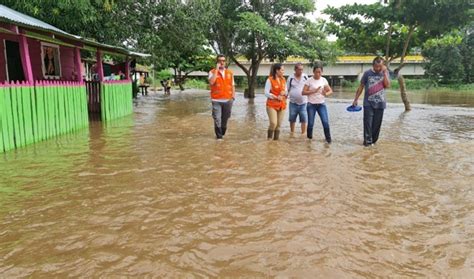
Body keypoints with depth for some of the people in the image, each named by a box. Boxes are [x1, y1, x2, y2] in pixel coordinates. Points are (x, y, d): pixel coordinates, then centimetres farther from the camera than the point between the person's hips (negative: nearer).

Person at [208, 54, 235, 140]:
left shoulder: (230, 73, 10)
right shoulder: (212, 72, 0)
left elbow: (232, 85, 14)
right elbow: (211, 82, -18)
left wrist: (233, 96, 4)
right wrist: (216, 70, -15)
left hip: (228, 100, 3)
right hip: (216, 100, -3)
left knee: (225, 119, 11)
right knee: (217, 119, -5)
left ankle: (222, 134, 28)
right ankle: (219, 136, 6)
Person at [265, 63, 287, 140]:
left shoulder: (283, 79, 10)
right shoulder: (270, 80, -8)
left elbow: (286, 91, 17)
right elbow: (266, 93, -11)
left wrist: (284, 93, -6)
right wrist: (276, 97, -19)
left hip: (282, 105, 6)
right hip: (272, 105, -5)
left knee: (279, 125, 5)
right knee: (273, 123, -15)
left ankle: (276, 139, 15)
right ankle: (269, 139, 4)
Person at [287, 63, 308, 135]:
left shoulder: (305, 77, 2)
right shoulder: (291, 78, -1)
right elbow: (287, 89, 6)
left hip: (303, 103, 0)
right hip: (293, 103, 0)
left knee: (304, 120, -3)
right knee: (292, 119, 11)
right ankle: (292, 133, 26)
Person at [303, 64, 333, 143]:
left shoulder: (324, 80, 2)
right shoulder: (309, 80, -6)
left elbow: (330, 91, 4)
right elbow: (303, 92, -10)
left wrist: (326, 94, -18)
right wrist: (314, 91, -21)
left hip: (321, 104, 2)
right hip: (311, 105, -2)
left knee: (325, 122, -8)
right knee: (311, 123, 2)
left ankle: (328, 138, 7)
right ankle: (309, 138, 24)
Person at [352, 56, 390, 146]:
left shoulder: (385, 73, 3)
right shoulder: (367, 73, -1)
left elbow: (387, 85, -12)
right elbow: (361, 87, 5)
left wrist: (385, 72, -13)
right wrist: (356, 99, 5)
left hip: (380, 104, 1)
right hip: (368, 103, -1)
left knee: (377, 124, 5)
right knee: (368, 122, -6)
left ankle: (373, 140, 17)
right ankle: (367, 140, 0)